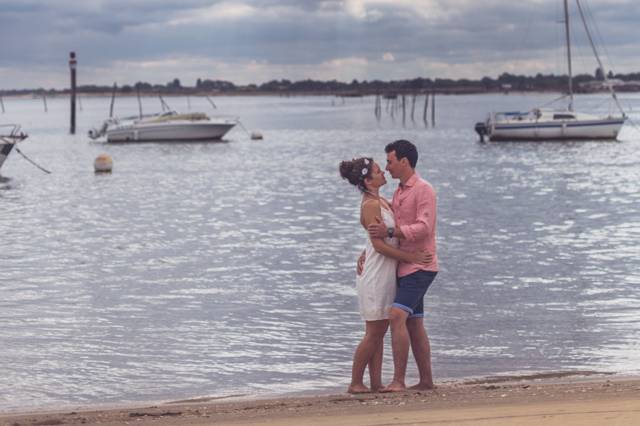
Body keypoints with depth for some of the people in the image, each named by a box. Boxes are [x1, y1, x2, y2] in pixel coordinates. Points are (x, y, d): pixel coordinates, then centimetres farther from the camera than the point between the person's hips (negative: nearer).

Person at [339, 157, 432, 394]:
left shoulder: (382, 202, 12)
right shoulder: (370, 205, -16)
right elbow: (379, 244, -20)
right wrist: (410, 257, -17)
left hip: (386, 275, 9)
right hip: (375, 276, -9)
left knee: (379, 333, 8)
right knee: (373, 334, -4)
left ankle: (376, 383, 10)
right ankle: (355, 383, 3)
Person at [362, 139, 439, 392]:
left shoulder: (424, 190, -12)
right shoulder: (398, 193, 16)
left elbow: (423, 228, -23)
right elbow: (384, 229, 18)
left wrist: (389, 231, -27)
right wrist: (366, 253, 5)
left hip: (419, 267, -10)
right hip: (404, 267, 10)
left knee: (397, 316, -22)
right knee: (414, 325, 12)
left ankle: (398, 380, -23)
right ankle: (426, 380, 18)